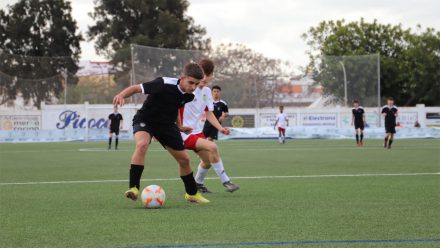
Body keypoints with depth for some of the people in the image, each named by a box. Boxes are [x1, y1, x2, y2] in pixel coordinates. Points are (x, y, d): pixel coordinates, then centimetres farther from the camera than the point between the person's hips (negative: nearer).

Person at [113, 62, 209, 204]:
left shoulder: (189, 96, -8)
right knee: (142, 144, -36)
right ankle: (133, 188, -33)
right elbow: (137, 88, -25)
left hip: (167, 124, 6)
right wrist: (122, 95, -43)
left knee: (184, 159, 9)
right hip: (145, 120, -6)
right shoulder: (165, 84, -29)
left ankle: (192, 194, 32)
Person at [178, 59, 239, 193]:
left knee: (208, 160, 13)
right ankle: (225, 181, -17)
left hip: (196, 131, 8)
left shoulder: (207, 91, 7)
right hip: (184, 132, -8)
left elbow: (209, 114, 13)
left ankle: (198, 183, 38)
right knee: (212, 147, -25)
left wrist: (220, 128, -1)